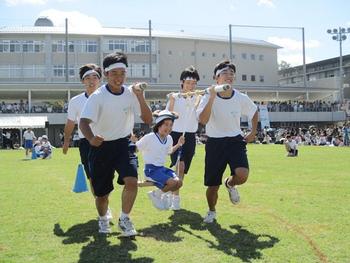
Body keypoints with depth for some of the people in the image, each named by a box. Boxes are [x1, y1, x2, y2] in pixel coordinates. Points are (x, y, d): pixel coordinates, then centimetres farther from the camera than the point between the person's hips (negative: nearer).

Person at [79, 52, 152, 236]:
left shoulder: (131, 93, -4)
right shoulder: (97, 96, -15)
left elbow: (148, 120, -6)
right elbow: (83, 122, -27)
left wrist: (140, 97, -19)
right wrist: (91, 138, -48)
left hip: (123, 144, 2)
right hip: (101, 147, -2)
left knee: (131, 180, -21)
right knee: (101, 192, 7)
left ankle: (124, 219, 3)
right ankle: (103, 219, 40)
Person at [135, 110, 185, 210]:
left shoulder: (169, 138, 7)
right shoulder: (149, 138, -13)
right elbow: (136, 148, -8)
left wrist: (178, 144, 14)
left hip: (162, 168, 7)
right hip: (151, 169, -7)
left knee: (179, 182, -16)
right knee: (172, 183, -25)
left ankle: (159, 194, 10)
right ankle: (156, 195, 3)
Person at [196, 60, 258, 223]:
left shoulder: (241, 98, -4)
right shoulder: (208, 97, -10)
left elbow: (254, 112, 17)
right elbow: (203, 120, -27)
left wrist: (253, 132, 12)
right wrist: (212, 97, -30)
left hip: (235, 141, 1)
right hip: (214, 143, -1)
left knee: (242, 174, -25)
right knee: (212, 185, 2)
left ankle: (230, 184, 13)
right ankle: (211, 211, 35)